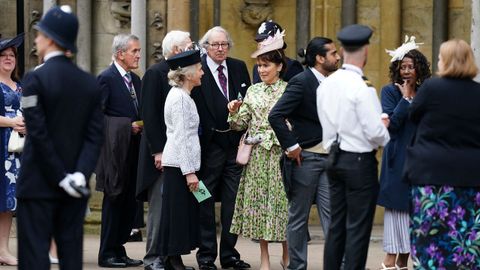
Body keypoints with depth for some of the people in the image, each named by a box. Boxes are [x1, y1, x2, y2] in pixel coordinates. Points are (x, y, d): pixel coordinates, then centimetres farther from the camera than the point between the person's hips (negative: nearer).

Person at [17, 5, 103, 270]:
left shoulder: (35, 79, -10)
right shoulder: (90, 83, 7)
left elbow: (38, 134, -14)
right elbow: (95, 136, 0)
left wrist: (61, 178, -10)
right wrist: (80, 174, -8)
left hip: (39, 185, -5)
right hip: (75, 191, 5)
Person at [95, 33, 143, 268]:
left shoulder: (135, 80, 16)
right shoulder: (106, 78, -9)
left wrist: (141, 126, 1)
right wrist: (128, 126, -16)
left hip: (133, 150, 8)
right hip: (114, 150, -8)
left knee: (129, 202, 8)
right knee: (114, 201, -3)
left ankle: (118, 250, 15)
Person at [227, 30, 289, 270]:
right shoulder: (253, 91, 9)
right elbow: (241, 124, 8)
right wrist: (235, 112, -11)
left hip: (280, 153, -3)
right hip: (257, 155, 3)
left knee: (282, 200, -1)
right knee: (258, 200, 3)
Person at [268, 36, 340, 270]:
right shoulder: (301, 82, -12)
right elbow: (276, 115, -20)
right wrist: (290, 146, -17)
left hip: (329, 157, 6)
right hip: (305, 157, -6)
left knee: (331, 214, 1)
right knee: (298, 216, 5)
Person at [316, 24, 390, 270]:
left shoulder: (325, 85, 4)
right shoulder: (362, 87, -18)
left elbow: (329, 123, 9)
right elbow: (375, 132, -18)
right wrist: (385, 136, 3)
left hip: (334, 158, 7)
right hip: (360, 161, -7)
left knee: (336, 225, 13)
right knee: (358, 229, -1)